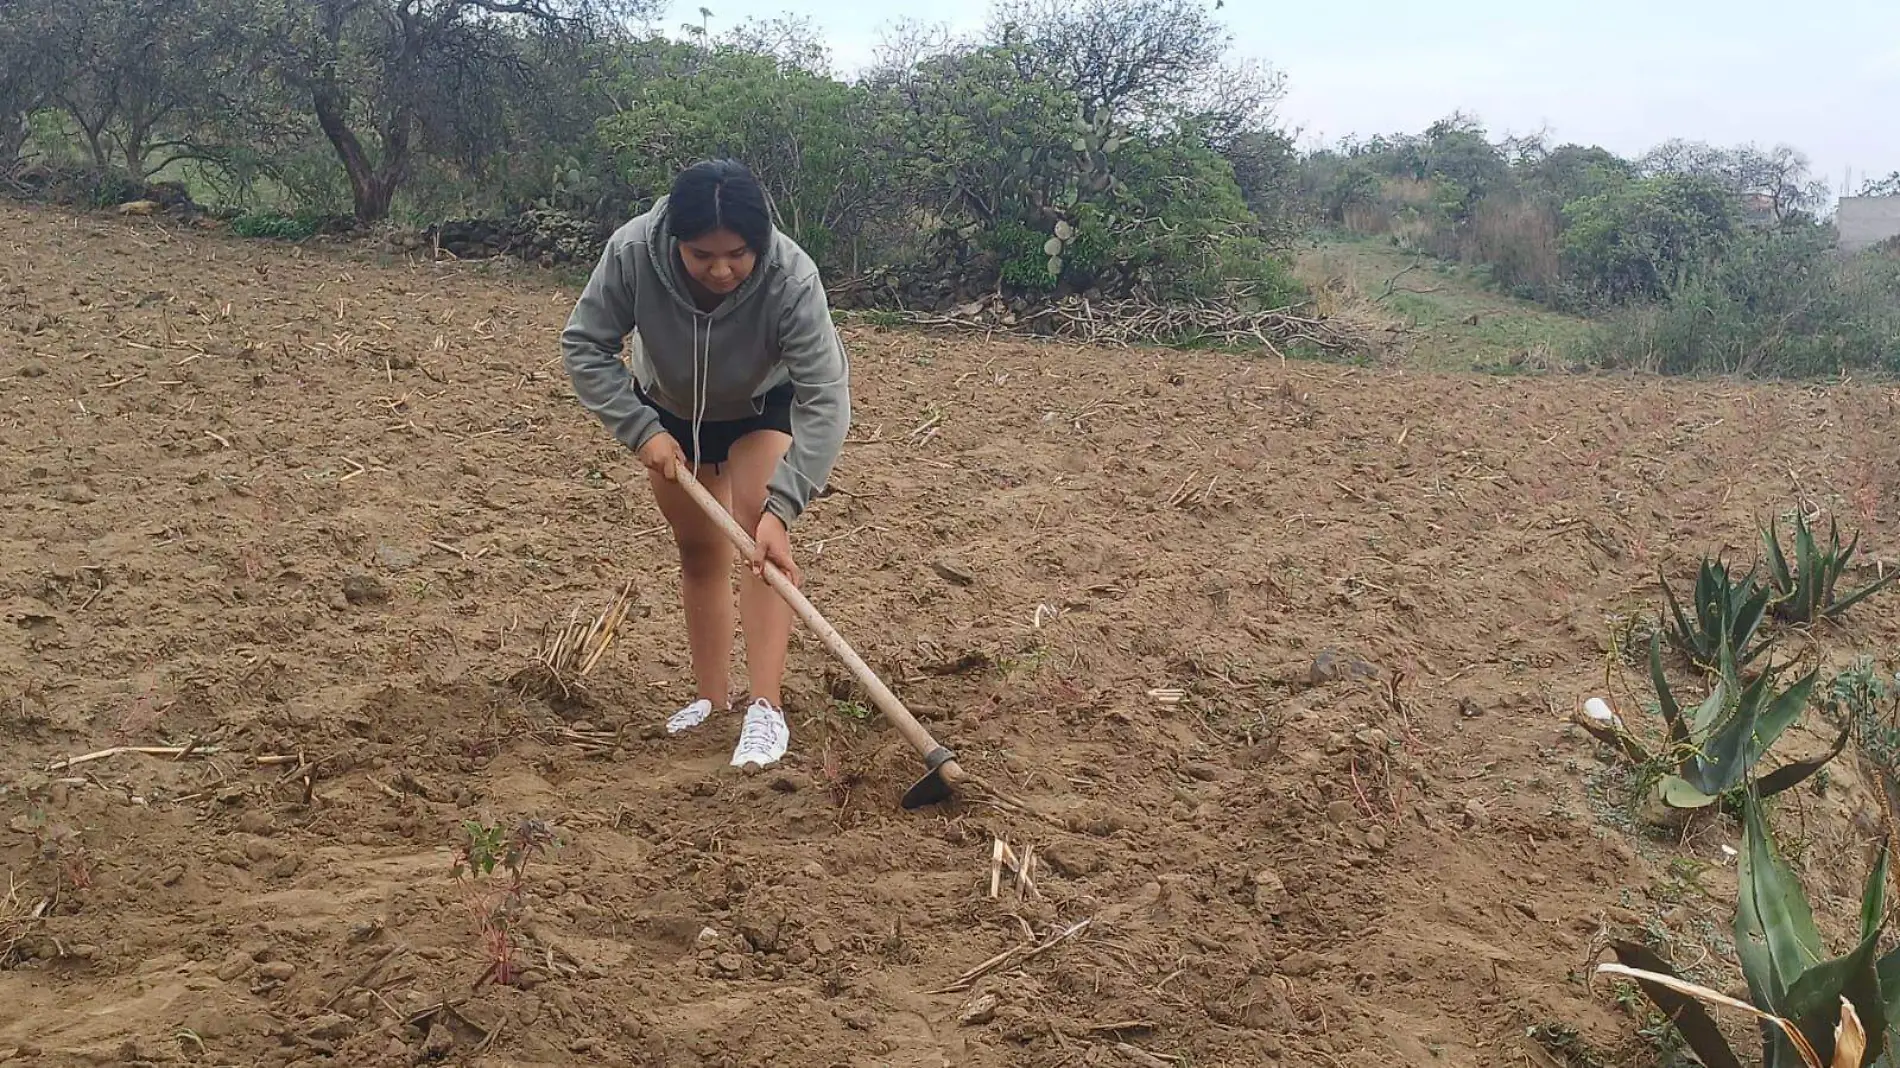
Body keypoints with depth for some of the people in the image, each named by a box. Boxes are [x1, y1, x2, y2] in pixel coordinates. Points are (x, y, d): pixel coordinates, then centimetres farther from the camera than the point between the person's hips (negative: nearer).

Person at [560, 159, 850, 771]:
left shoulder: (792, 277, -40)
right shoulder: (633, 252, -35)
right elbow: (584, 346, -22)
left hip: (764, 408, -2)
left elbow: (824, 401, -42)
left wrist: (780, 508, -49)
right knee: (699, 550, 10)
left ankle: (766, 709, -21)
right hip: (671, 409, 3)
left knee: (761, 541, -20)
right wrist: (641, 431, -30)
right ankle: (713, 698, 24)